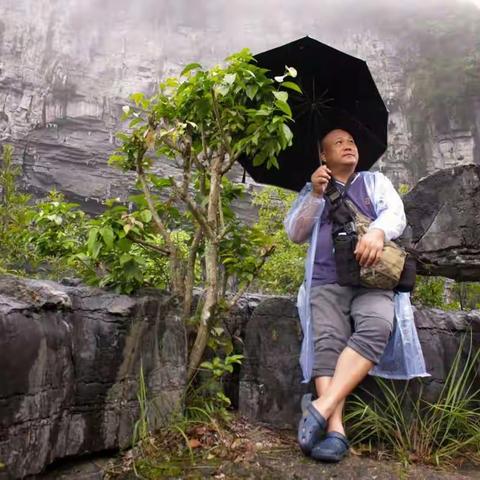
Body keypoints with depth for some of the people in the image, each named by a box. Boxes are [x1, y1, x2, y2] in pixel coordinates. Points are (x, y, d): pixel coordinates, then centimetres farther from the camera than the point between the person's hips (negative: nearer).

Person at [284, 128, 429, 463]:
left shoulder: (375, 182, 23)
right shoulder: (312, 190, 23)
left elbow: (396, 214, 5)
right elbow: (295, 234, 11)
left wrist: (378, 231, -20)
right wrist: (316, 194, -4)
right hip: (327, 283, 1)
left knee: (376, 328, -32)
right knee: (326, 343, -27)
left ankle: (320, 409, -38)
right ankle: (335, 429, -34)